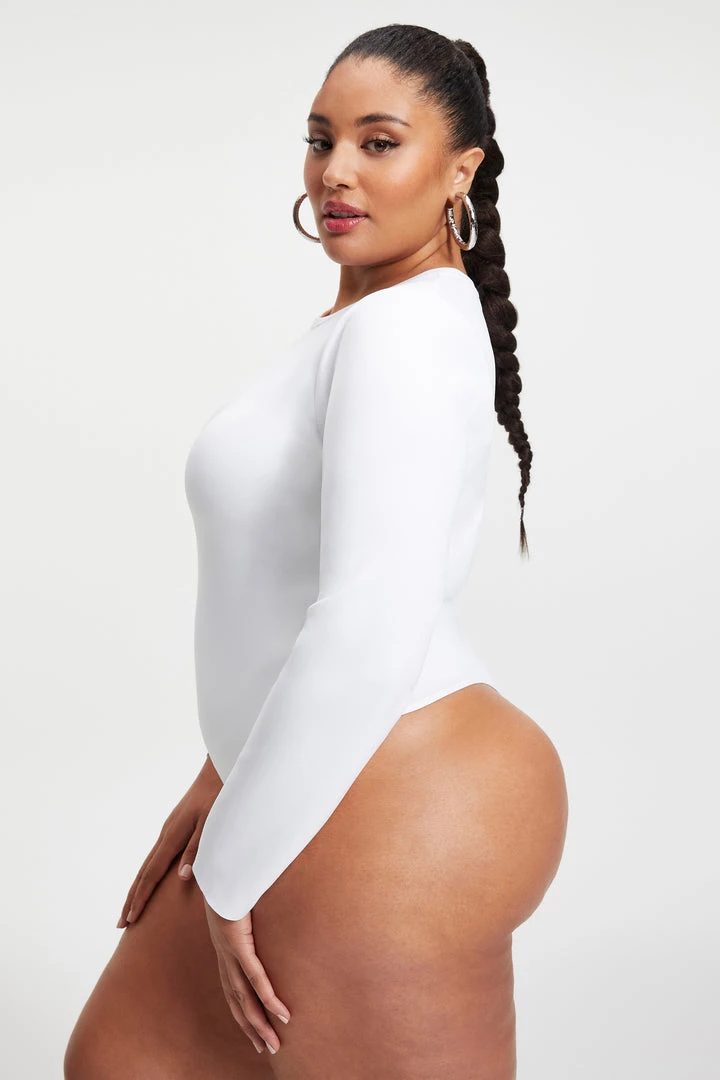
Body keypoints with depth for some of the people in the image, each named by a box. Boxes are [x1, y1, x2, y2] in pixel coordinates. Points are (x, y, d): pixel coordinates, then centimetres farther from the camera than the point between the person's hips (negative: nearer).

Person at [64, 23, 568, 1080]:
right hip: (317, 790, 10)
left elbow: (371, 624, -26)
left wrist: (231, 868, -17)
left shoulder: (402, 328, -18)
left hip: (393, 825, -10)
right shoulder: (364, 324, 14)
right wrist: (226, 783, 19)